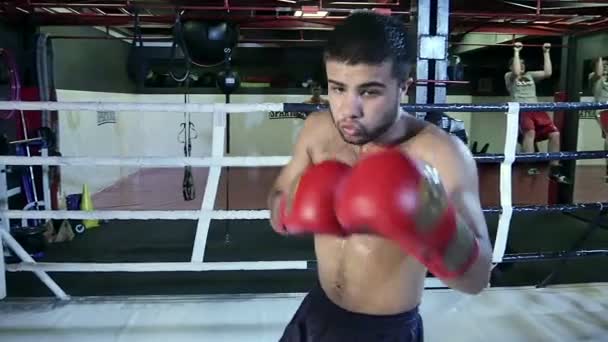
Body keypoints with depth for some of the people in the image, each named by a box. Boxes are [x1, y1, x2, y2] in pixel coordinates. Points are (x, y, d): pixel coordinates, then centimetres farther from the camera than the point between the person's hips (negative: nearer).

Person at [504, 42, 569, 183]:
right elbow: (516, 72, -11)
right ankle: (529, 167, -35)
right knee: (530, 132, -35)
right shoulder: (509, 76, 12)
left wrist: (546, 53, 16)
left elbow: (547, 72, 13)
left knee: (554, 134, -11)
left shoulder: (530, 75, 27)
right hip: (521, 110, -5)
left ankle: (554, 170, -5)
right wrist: (516, 51, -6)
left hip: (537, 109, 6)